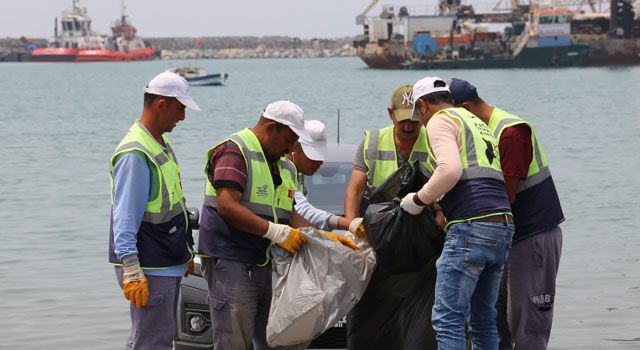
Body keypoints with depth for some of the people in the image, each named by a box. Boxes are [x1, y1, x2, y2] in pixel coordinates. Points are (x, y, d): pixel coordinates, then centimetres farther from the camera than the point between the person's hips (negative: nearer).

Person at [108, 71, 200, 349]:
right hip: (149, 270, -10)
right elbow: (124, 221, -23)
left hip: (168, 265, 10)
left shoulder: (162, 146, 14)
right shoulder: (135, 154, -18)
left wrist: (186, 254, 27)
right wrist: (132, 272, -27)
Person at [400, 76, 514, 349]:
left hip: (471, 225, -9)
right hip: (503, 226, 9)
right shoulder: (478, 123, 28)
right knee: (484, 317, 14)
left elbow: (450, 170, -17)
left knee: (447, 317, -10)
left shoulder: (440, 121, 1)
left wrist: (419, 199, -3)